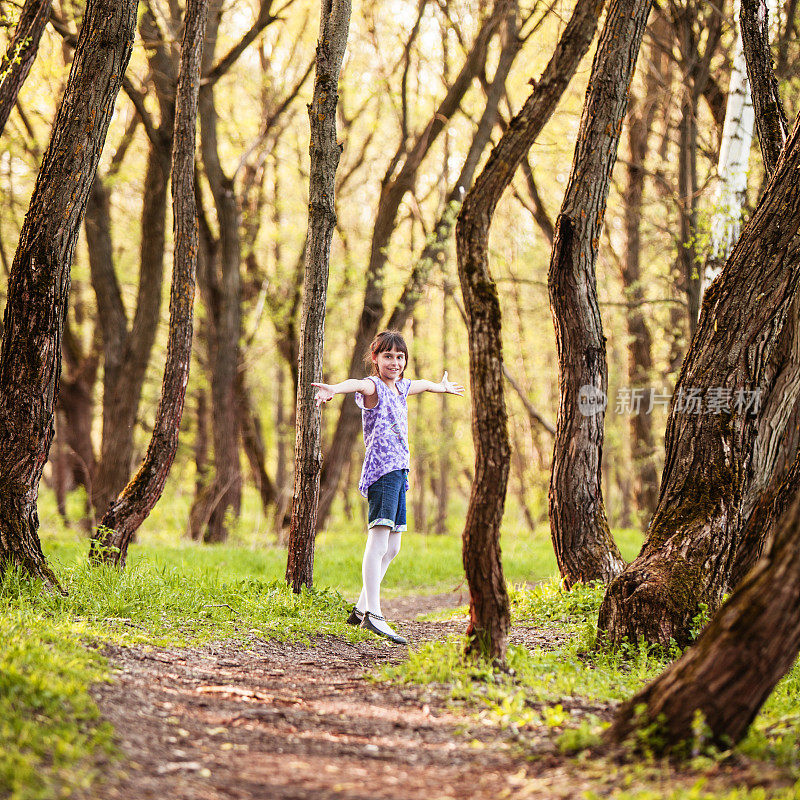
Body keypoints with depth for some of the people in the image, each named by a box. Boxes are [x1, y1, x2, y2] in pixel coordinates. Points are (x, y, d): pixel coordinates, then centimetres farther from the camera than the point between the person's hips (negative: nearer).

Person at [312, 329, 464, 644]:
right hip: (382, 468, -9)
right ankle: (372, 614, -28)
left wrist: (443, 387, 65)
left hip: (399, 471, 9)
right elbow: (356, 384, -31)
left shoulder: (401, 387, 20)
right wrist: (334, 389, -54)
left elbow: (424, 384, 44)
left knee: (392, 546, 12)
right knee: (379, 539, -19)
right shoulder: (374, 387, -6)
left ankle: (361, 608, 20)